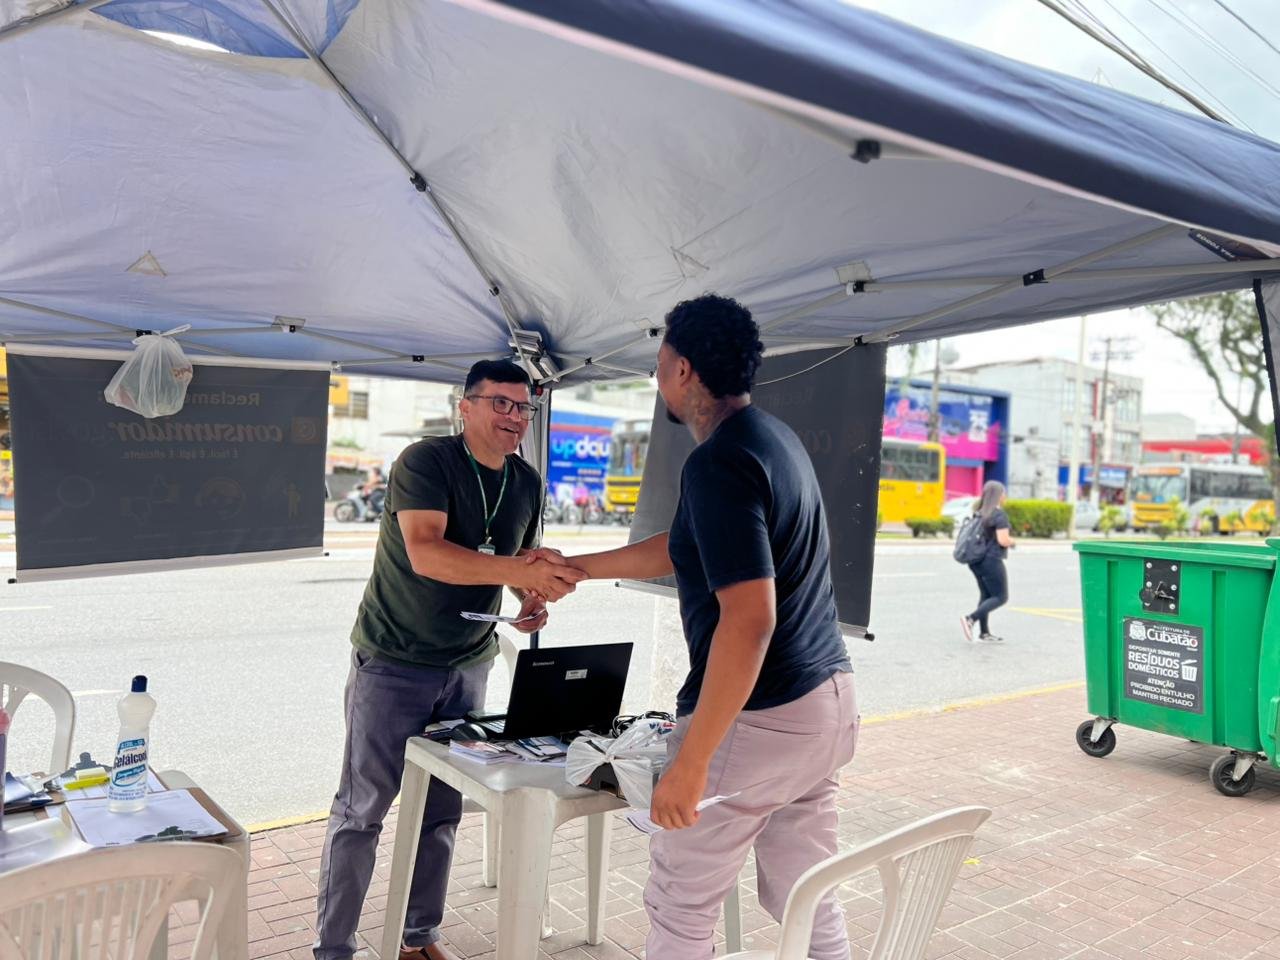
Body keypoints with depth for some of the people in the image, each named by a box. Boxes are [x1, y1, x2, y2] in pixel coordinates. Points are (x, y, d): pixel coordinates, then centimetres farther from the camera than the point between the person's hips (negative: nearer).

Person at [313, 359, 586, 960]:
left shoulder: (527, 483, 4)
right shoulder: (425, 461, -17)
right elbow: (425, 552, -31)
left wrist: (532, 599, -4)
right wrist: (519, 570, -40)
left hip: (468, 667, 6)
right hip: (393, 664, -6)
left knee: (441, 813, 14)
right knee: (361, 811, 3)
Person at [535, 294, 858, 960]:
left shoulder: (719, 463, -20)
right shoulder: (775, 439, 11)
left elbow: (749, 619, -28)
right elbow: (680, 552, 20)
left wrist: (690, 762, -24)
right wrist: (576, 567, 27)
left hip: (758, 720, -9)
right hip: (829, 703, 9)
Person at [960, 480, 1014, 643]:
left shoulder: (979, 513, 9)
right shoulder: (999, 515, -14)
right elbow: (1003, 540, -21)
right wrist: (1012, 541, 0)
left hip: (976, 560, 8)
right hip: (991, 560, -8)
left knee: (986, 595, 13)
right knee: (1001, 597, 1)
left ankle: (984, 633, 14)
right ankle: (970, 619, -13)